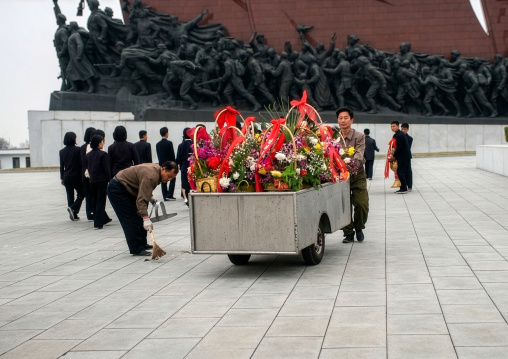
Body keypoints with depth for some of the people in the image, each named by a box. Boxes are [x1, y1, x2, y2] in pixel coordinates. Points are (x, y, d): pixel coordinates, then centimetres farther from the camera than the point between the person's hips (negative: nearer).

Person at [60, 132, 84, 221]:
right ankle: (73, 208, -15)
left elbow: (61, 166, 7)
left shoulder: (62, 151, 4)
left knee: (70, 196, 9)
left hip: (67, 177, 4)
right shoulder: (78, 150, -10)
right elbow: (81, 163, -10)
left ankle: (74, 215, 9)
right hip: (76, 176, -4)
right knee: (81, 194, 7)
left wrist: (62, 178, 13)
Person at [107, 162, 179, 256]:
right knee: (131, 220, -12)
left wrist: (150, 197, 13)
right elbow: (141, 199, -35)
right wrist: (146, 219, -39)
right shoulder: (150, 176, -30)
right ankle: (136, 249, -7)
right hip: (117, 190, -11)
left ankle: (142, 244, 24)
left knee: (140, 217, 15)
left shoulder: (156, 169, 2)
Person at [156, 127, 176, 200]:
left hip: (161, 164, 5)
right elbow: (172, 155, -12)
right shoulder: (169, 143, -12)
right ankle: (169, 195, -5)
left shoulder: (158, 144, 5)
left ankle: (165, 196, 8)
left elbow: (158, 155, 9)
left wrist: (161, 162, 15)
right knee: (172, 179, 5)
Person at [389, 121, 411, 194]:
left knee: (400, 172, -8)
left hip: (402, 156, -10)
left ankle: (403, 188, -8)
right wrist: (394, 156, 12)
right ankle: (404, 187, 16)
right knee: (404, 171, 12)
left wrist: (394, 156, -10)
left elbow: (399, 148, -20)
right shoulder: (401, 134, 14)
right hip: (406, 155, 10)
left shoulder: (399, 135, -19)